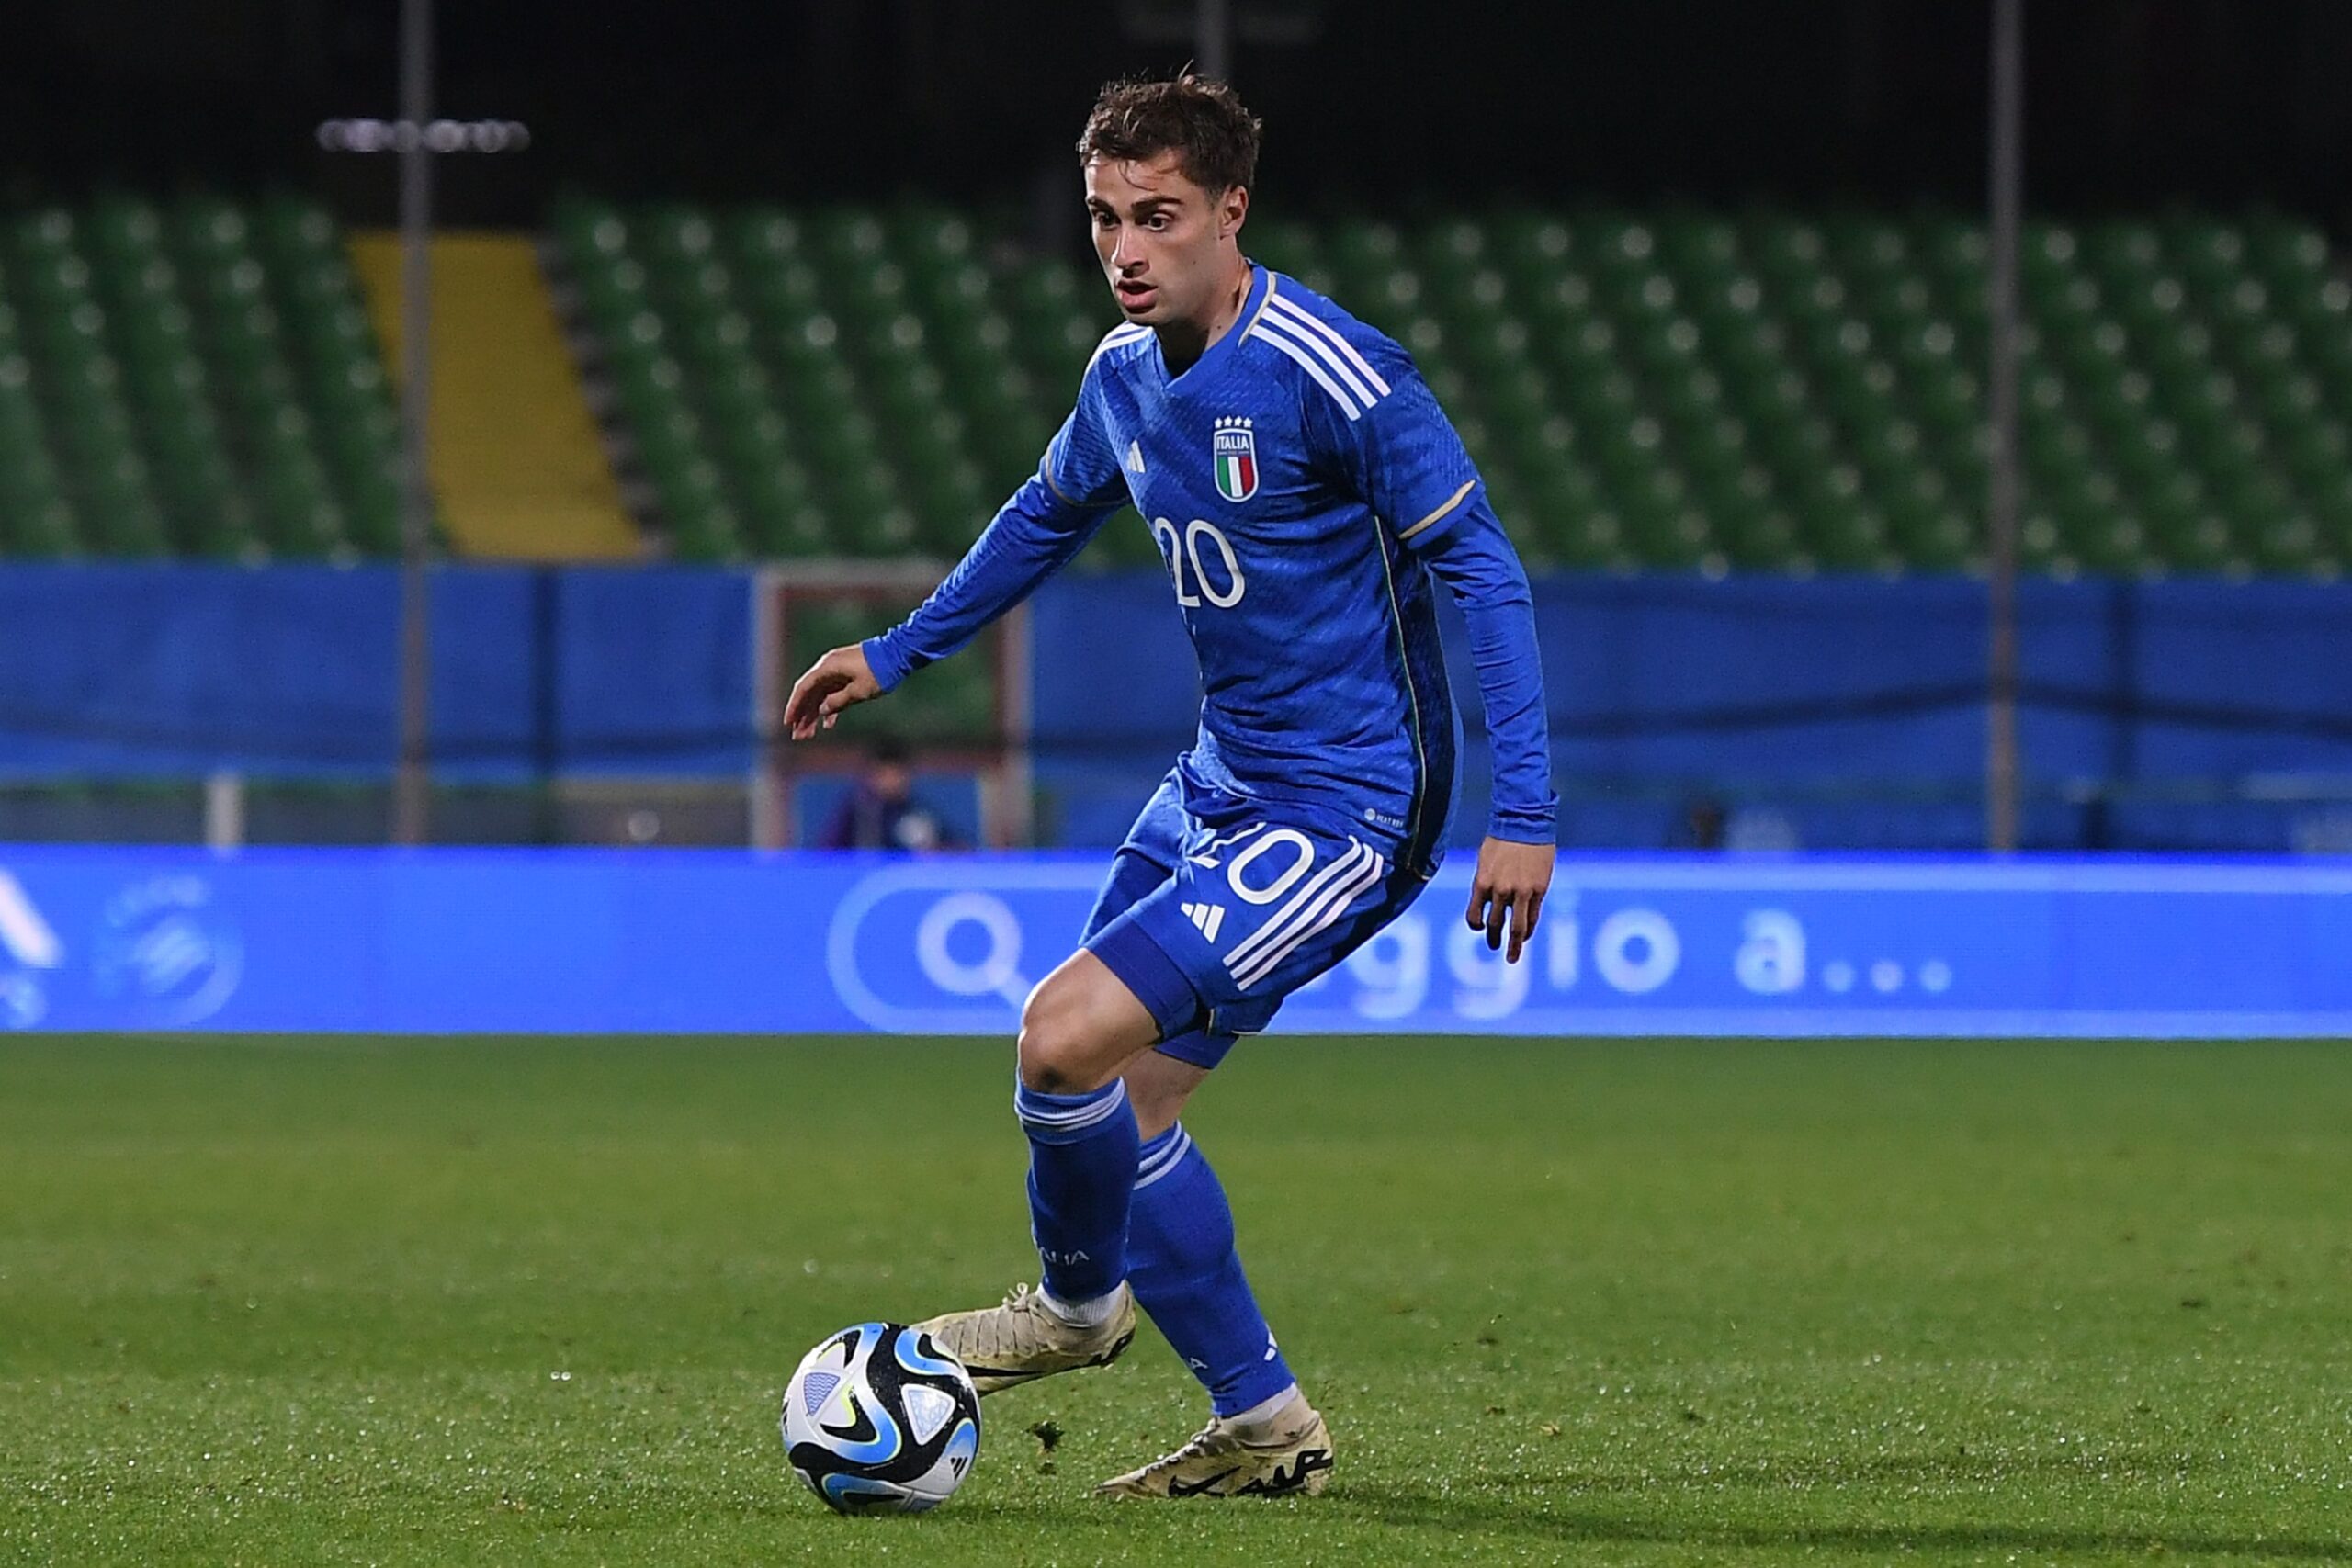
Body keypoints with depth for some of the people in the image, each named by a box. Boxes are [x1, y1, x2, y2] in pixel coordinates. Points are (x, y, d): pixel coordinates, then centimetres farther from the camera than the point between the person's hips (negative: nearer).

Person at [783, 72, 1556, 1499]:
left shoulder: (1333, 374, -20)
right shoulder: (1126, 376, 4)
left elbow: (1481, 568, -18)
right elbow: (1051, 515, 26)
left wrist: (1523, 814, -22)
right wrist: (899, 653, 33)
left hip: (1342, 815, -9)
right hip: (1220, 787, 9)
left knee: (1067, 1035, -18)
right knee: (1117, 1105, 8)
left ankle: (1080, 1301, 10)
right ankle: (1265, 1428, 19)